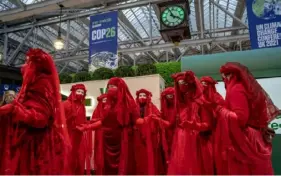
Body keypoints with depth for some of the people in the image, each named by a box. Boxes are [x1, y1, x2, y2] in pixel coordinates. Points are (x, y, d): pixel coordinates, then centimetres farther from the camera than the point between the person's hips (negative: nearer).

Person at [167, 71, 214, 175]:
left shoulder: (201, 101, -4)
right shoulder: (180, 102, 13)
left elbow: (208, 125, -8)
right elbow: (177, 124, 13)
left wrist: (194, 125, -22)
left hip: (197, 144, -5)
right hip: (181, 145, 5)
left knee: (196, 170, -1)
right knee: (179, 169, 5)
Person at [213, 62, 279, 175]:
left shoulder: (236, 90, -15)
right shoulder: (245, 87, 12)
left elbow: (240, 118, -23)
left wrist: (220, 109, -13)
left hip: (240, 142, -9)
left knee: (240, 170, 0)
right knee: (252, 170, 15)